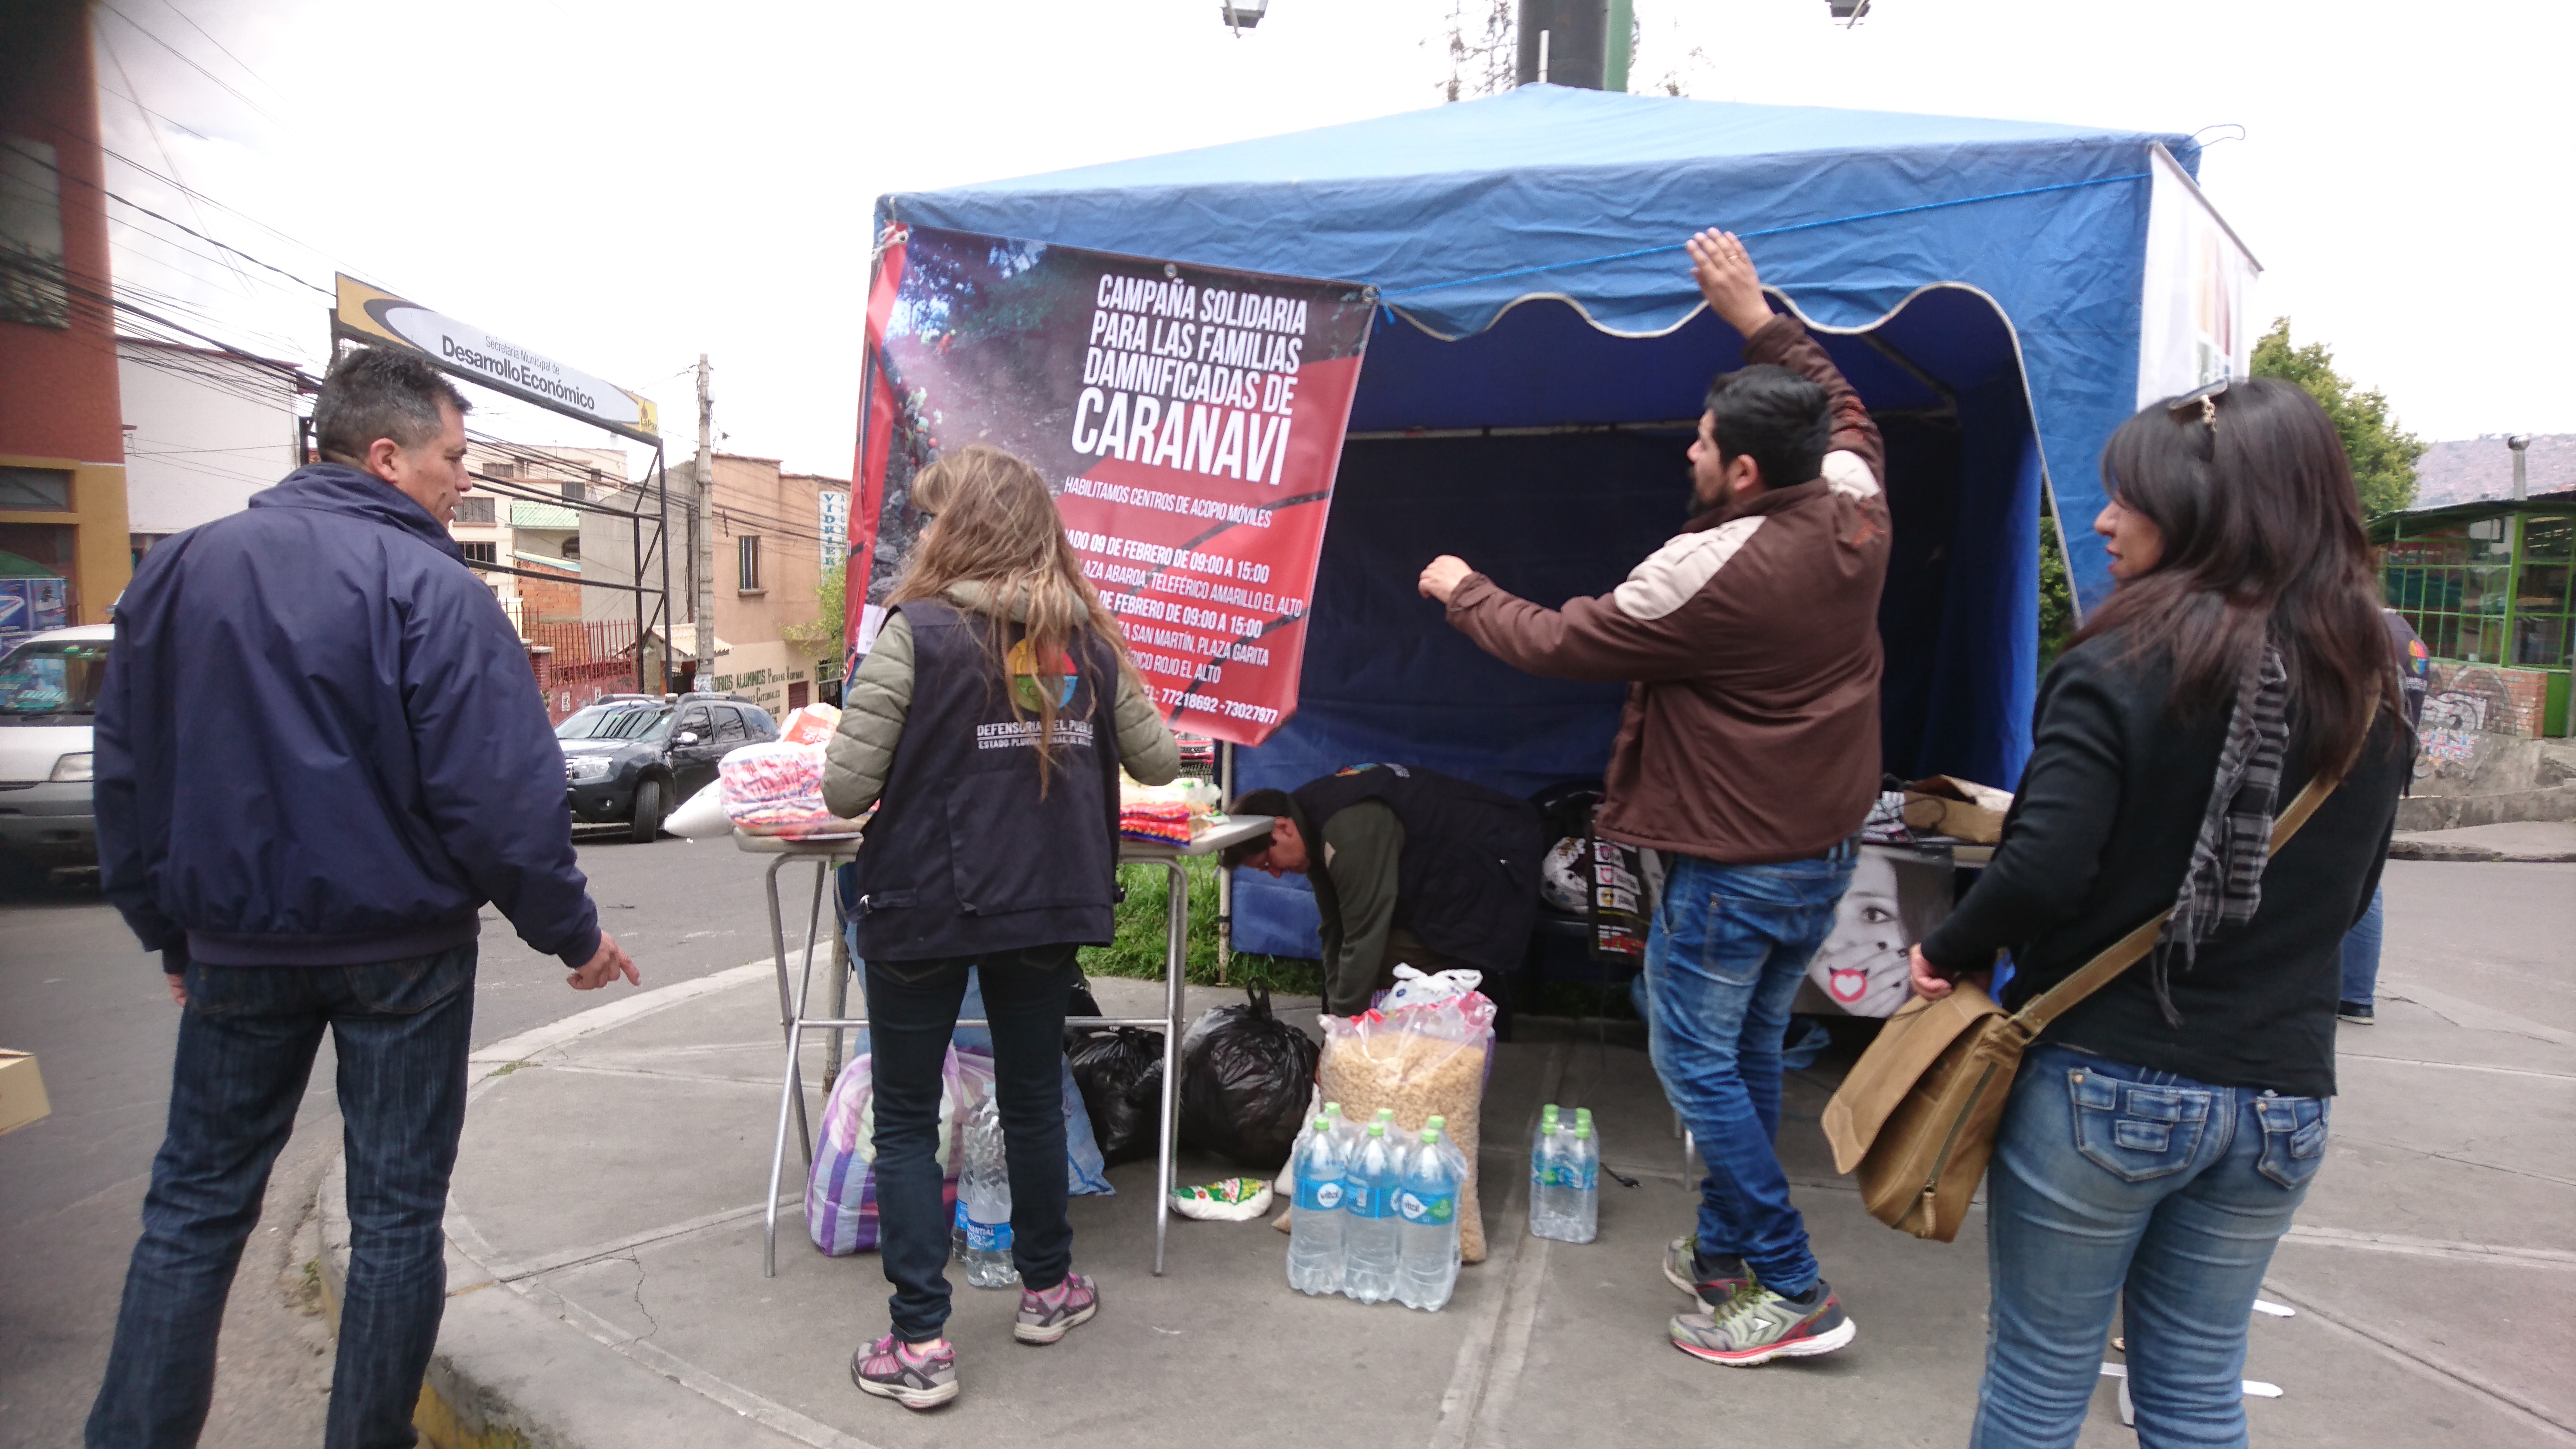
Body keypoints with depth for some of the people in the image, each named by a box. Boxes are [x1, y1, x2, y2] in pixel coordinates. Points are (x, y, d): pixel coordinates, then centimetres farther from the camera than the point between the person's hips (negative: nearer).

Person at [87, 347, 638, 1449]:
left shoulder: (181, 569, 4)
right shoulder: (430, 589, -15)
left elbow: (128, 771, 9)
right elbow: (503, 796, -19)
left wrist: (170, 931, 17)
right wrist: (572, 934, -7)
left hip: (238, 945, 5)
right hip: (399, 947, -4)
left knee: (195, 1203, 17)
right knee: (396, 1212, 8)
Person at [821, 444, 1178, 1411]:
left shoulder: (916, 632, -13)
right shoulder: (1088, 639, 2)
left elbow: (846, 790, -14)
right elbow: (1159, 762, 10)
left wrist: (914, 776, 7)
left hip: (924, 906, -4)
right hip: (1047, 906, 4)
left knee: (906, 1119, 10)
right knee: (1034, 1098, 20)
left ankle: (921, 1344, 12)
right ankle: (1047, 1288, 36)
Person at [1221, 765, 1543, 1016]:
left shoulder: (1350, 831, -31)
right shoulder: (1316, 826, 0)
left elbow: (1365, 936, -30)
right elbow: (1336, 928, 2)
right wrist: (1336, 1011, -2)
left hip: (1492, 867, -10)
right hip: (1445, 873, 10)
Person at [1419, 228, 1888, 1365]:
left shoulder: (1709, 569, -24)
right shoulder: (1856, 514, -3)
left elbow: (1557, 644, -13)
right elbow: (1839, 409, 21)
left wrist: (1464, 592, 5)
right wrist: (1757, 316, 18)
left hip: (1732, 867, -9)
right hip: (1828, 853, 9)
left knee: (1695, 1061, 5)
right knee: (1748, 1054, 19)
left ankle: (1790, 1291, 11)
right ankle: (1722, 1253, 33)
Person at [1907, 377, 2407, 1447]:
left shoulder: (2124, 667, -15)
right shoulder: (2367, 691, 5)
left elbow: (2043, 871, -22)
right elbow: (2347, 894, 14)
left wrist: (1948, 952, -6)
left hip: (2103, 1084, -5)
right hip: (2279, 1100, 6)